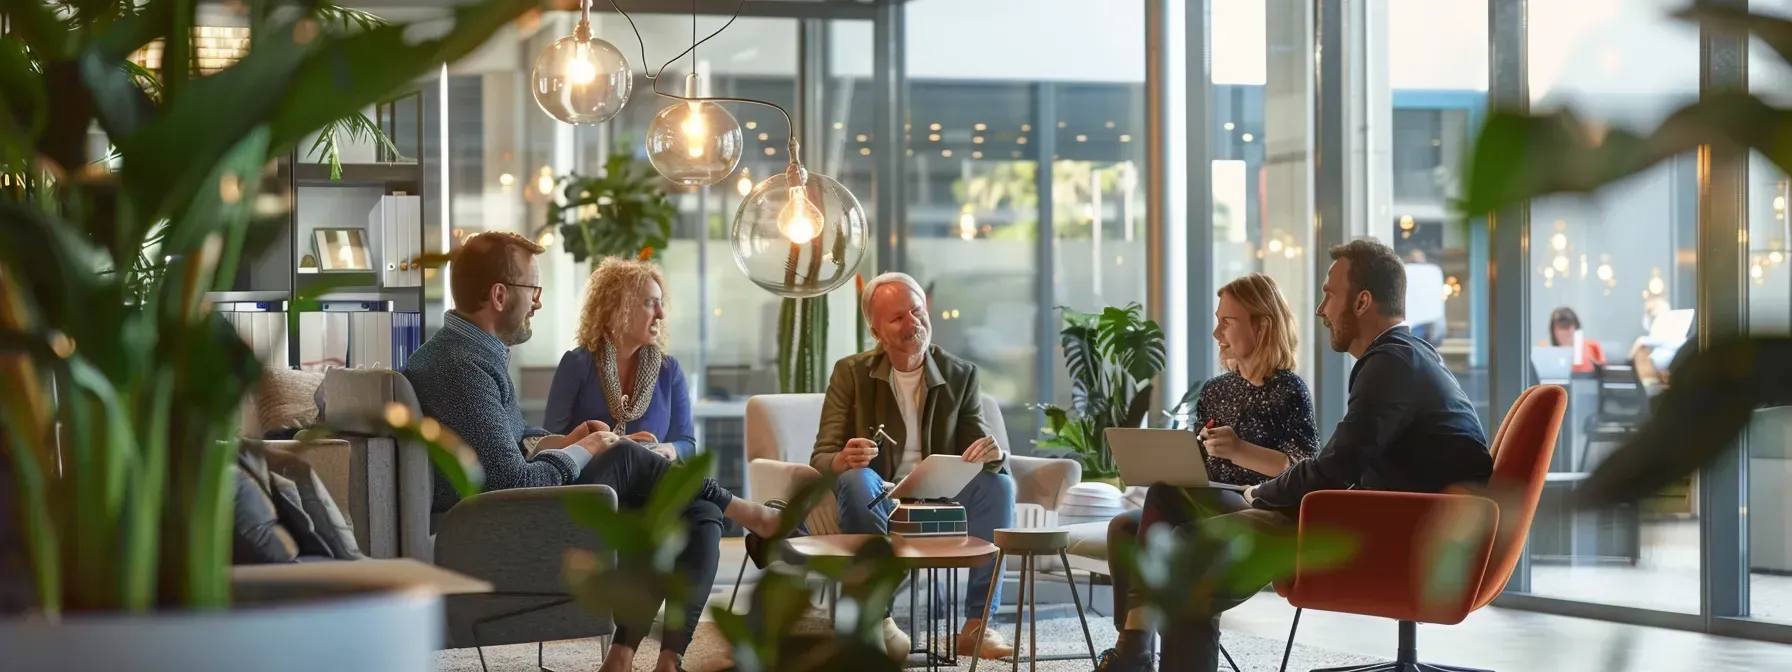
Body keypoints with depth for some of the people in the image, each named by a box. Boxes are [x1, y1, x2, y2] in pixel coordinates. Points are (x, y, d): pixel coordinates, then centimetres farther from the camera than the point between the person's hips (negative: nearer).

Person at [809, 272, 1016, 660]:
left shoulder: (961, 376, 4)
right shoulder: (852, 374, -1)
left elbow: (983, 456, 0)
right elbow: (821, 459, -7)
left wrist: (992, 454, -27)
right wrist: (842, 460, -33)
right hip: (878, 505, -2)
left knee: (999, 484, -26)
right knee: (856, 478, -34)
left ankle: (977, 624, -27)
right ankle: (878, 616, -29)